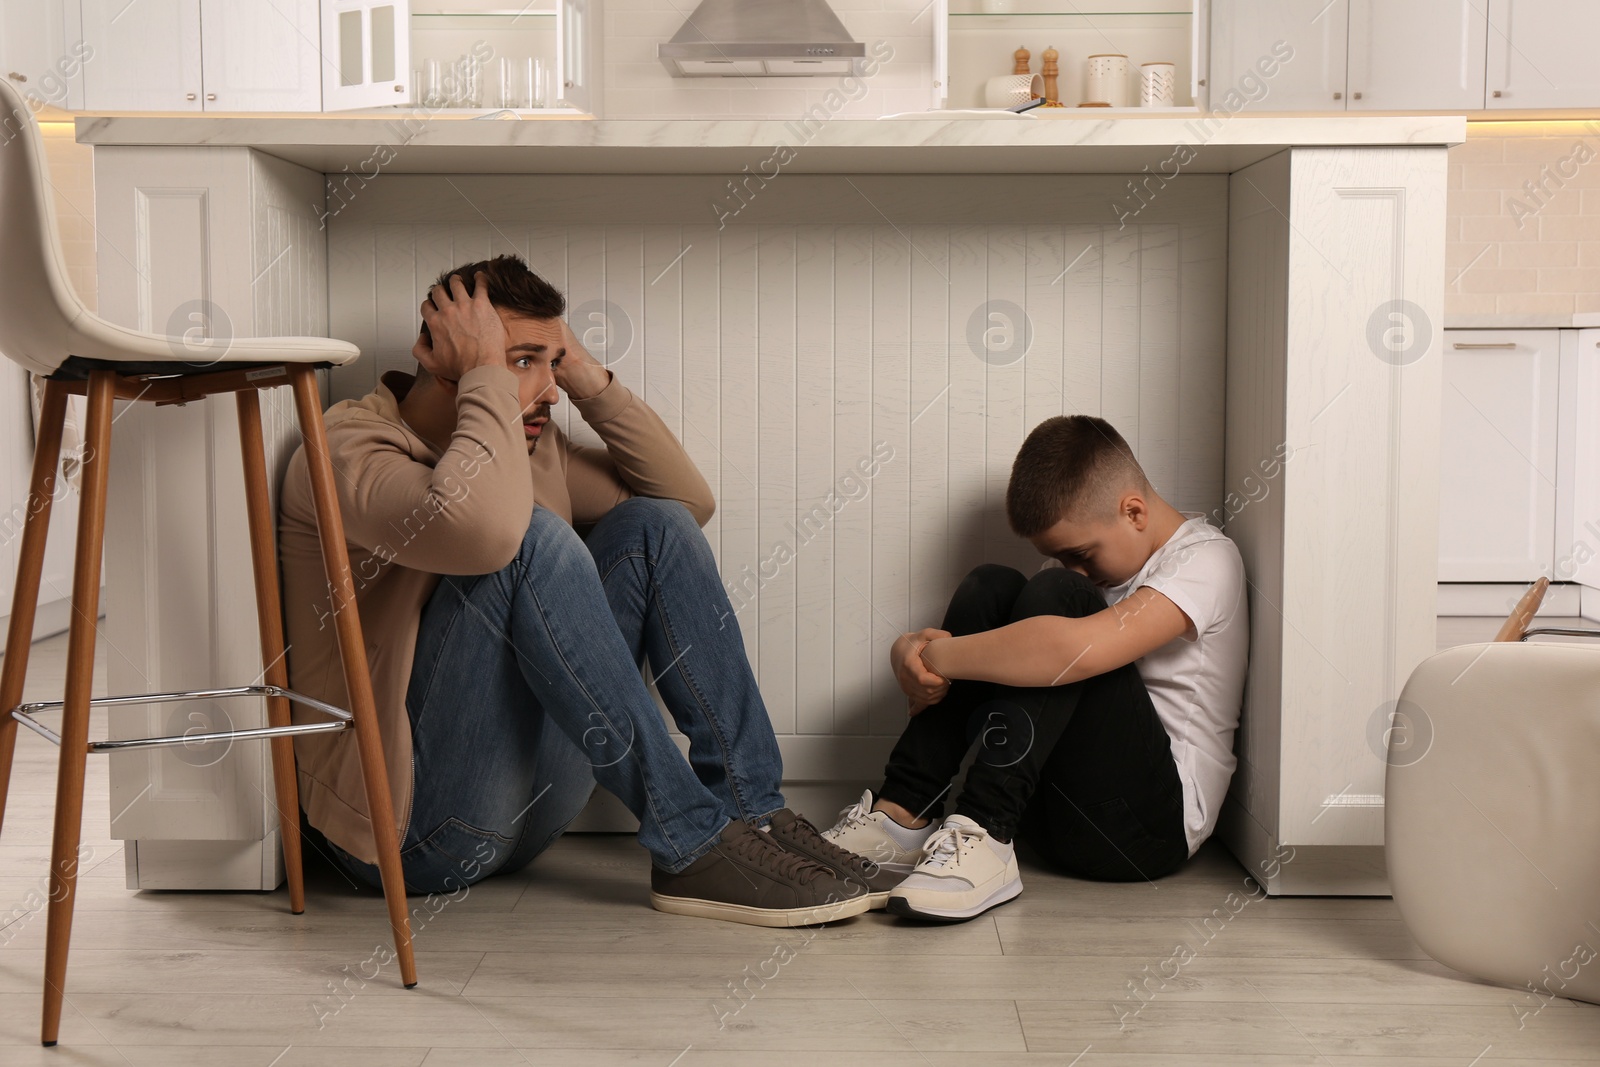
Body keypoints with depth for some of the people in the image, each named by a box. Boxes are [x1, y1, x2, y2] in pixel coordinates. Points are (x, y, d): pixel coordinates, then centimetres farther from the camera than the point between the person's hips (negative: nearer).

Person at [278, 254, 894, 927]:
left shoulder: (534, 446, 12)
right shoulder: (348, 448, -13)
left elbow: (689, 499, 11)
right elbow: (482, 528, -34)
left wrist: (589, 379, 3)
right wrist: (485, 375, -20)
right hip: (407, 825, -8)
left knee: (652, 526, -2)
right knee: (533, 539, -28)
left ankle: (755, 814, -9)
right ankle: (692, 846, -24)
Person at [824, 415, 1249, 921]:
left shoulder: (1206, 560, -10)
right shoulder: (1086, 560, 16)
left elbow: (1076, 650, -29)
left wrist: (931, 655, -22)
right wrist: (914, 652, -12)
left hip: (1157, 817, -7)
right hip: (1057, 813, 7)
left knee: (1054, 595, -22)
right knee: (991, 586, -7)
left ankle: (985, 838, -29)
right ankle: (901, 815, -15)